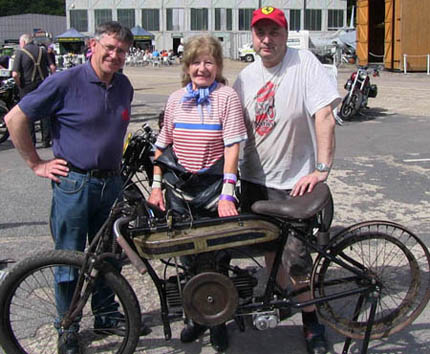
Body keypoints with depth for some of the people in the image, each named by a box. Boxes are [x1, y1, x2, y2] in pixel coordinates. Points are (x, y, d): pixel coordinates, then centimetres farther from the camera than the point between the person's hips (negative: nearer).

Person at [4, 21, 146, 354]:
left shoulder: (124, 86, 7)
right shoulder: (66, 82, -12)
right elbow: (15, 119, -8)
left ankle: (106, 316, 35)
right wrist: (37, 164, -6)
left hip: (111, 183, 6)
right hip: (73, 183, -5)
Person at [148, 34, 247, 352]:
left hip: (214, 186, -4)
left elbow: (232, 147, -13)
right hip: (180, 188, 4)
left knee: (216, 257, 5)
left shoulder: (227, 97, -6)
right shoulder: (176, 99, 7)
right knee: (188, 255, 12)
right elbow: (163, 146, 11)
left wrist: (227, 193, -20)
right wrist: (157, 186, 5)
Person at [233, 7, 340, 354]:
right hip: (255, 179, 5)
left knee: (295, 254, -3)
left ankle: (311, 319, 18)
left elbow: (324, 116, -20)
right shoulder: (245, 77, 3)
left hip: (294, 181, -5)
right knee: (269, 246, 17)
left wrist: (321, 169, -28)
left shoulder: (305, 63, -12)